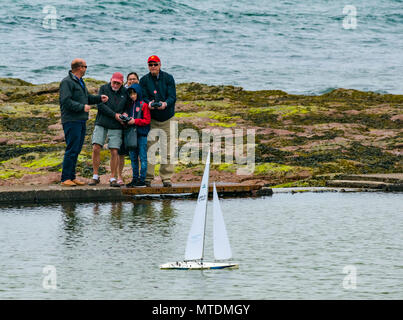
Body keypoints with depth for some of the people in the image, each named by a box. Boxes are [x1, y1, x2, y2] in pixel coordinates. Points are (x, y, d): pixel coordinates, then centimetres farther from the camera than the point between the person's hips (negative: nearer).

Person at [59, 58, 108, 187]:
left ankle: (72, 177, 15)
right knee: (71, 149, -10)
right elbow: (66, 101, -20)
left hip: (81, 121, 10)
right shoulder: (67, 82, -11)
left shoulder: (80, 82, 20)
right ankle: (65, 178, -8)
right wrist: (82, 107, -20)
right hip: (71, 121, -9)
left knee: (76, 150, 10)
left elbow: (88, 98, 27)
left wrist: (99, 98, 10)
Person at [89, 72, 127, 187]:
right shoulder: (104, 89, 2)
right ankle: (95, 177, 3)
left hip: (116, 126, 1)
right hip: (101, 124, -1)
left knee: (114, 152, -5)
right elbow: (100, 105, -7)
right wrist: (114, 115, -12)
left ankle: (113, 179, 3)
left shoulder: (124, 92, 7)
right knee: (96, 148, -8)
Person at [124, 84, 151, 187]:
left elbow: (147, 120, -8)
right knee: (133, 157, 9)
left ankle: (142, 179, -4)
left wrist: (135, 121, -16)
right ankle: (135, 178, 14)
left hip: (141, 133, -6)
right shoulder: (129, 105, 14)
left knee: (142, 157, -4)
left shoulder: (143, 105, -4)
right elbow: (126, 113, 23)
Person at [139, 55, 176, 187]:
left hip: (167, 118, 0)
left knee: (167, 150, 0)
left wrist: (165, 104, -28)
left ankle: (166, 178, 4)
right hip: (151, 118, 0)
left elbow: (172, 96, -7)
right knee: (148, 148, -4)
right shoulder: (144, 80, 3)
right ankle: (147, 178, -1)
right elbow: (143, 97, -3)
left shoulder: (168, 78, 0)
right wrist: (148, 103, -27)